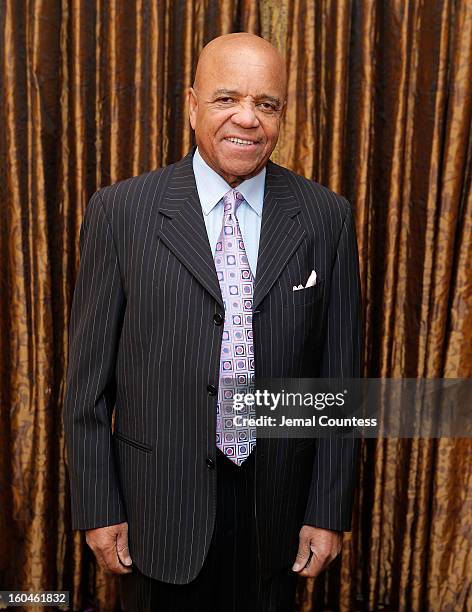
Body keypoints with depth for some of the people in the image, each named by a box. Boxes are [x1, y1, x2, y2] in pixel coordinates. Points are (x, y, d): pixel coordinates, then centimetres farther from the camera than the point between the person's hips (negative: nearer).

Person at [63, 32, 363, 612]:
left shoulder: (326, 217, -4)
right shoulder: (121, 211, -8)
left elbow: (339, 371, -1)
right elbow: (88, 375, -4)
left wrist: (330, 509, 1)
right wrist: (97, 507, -3)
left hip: (277, 507, 2)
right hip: (159, 505, -1)